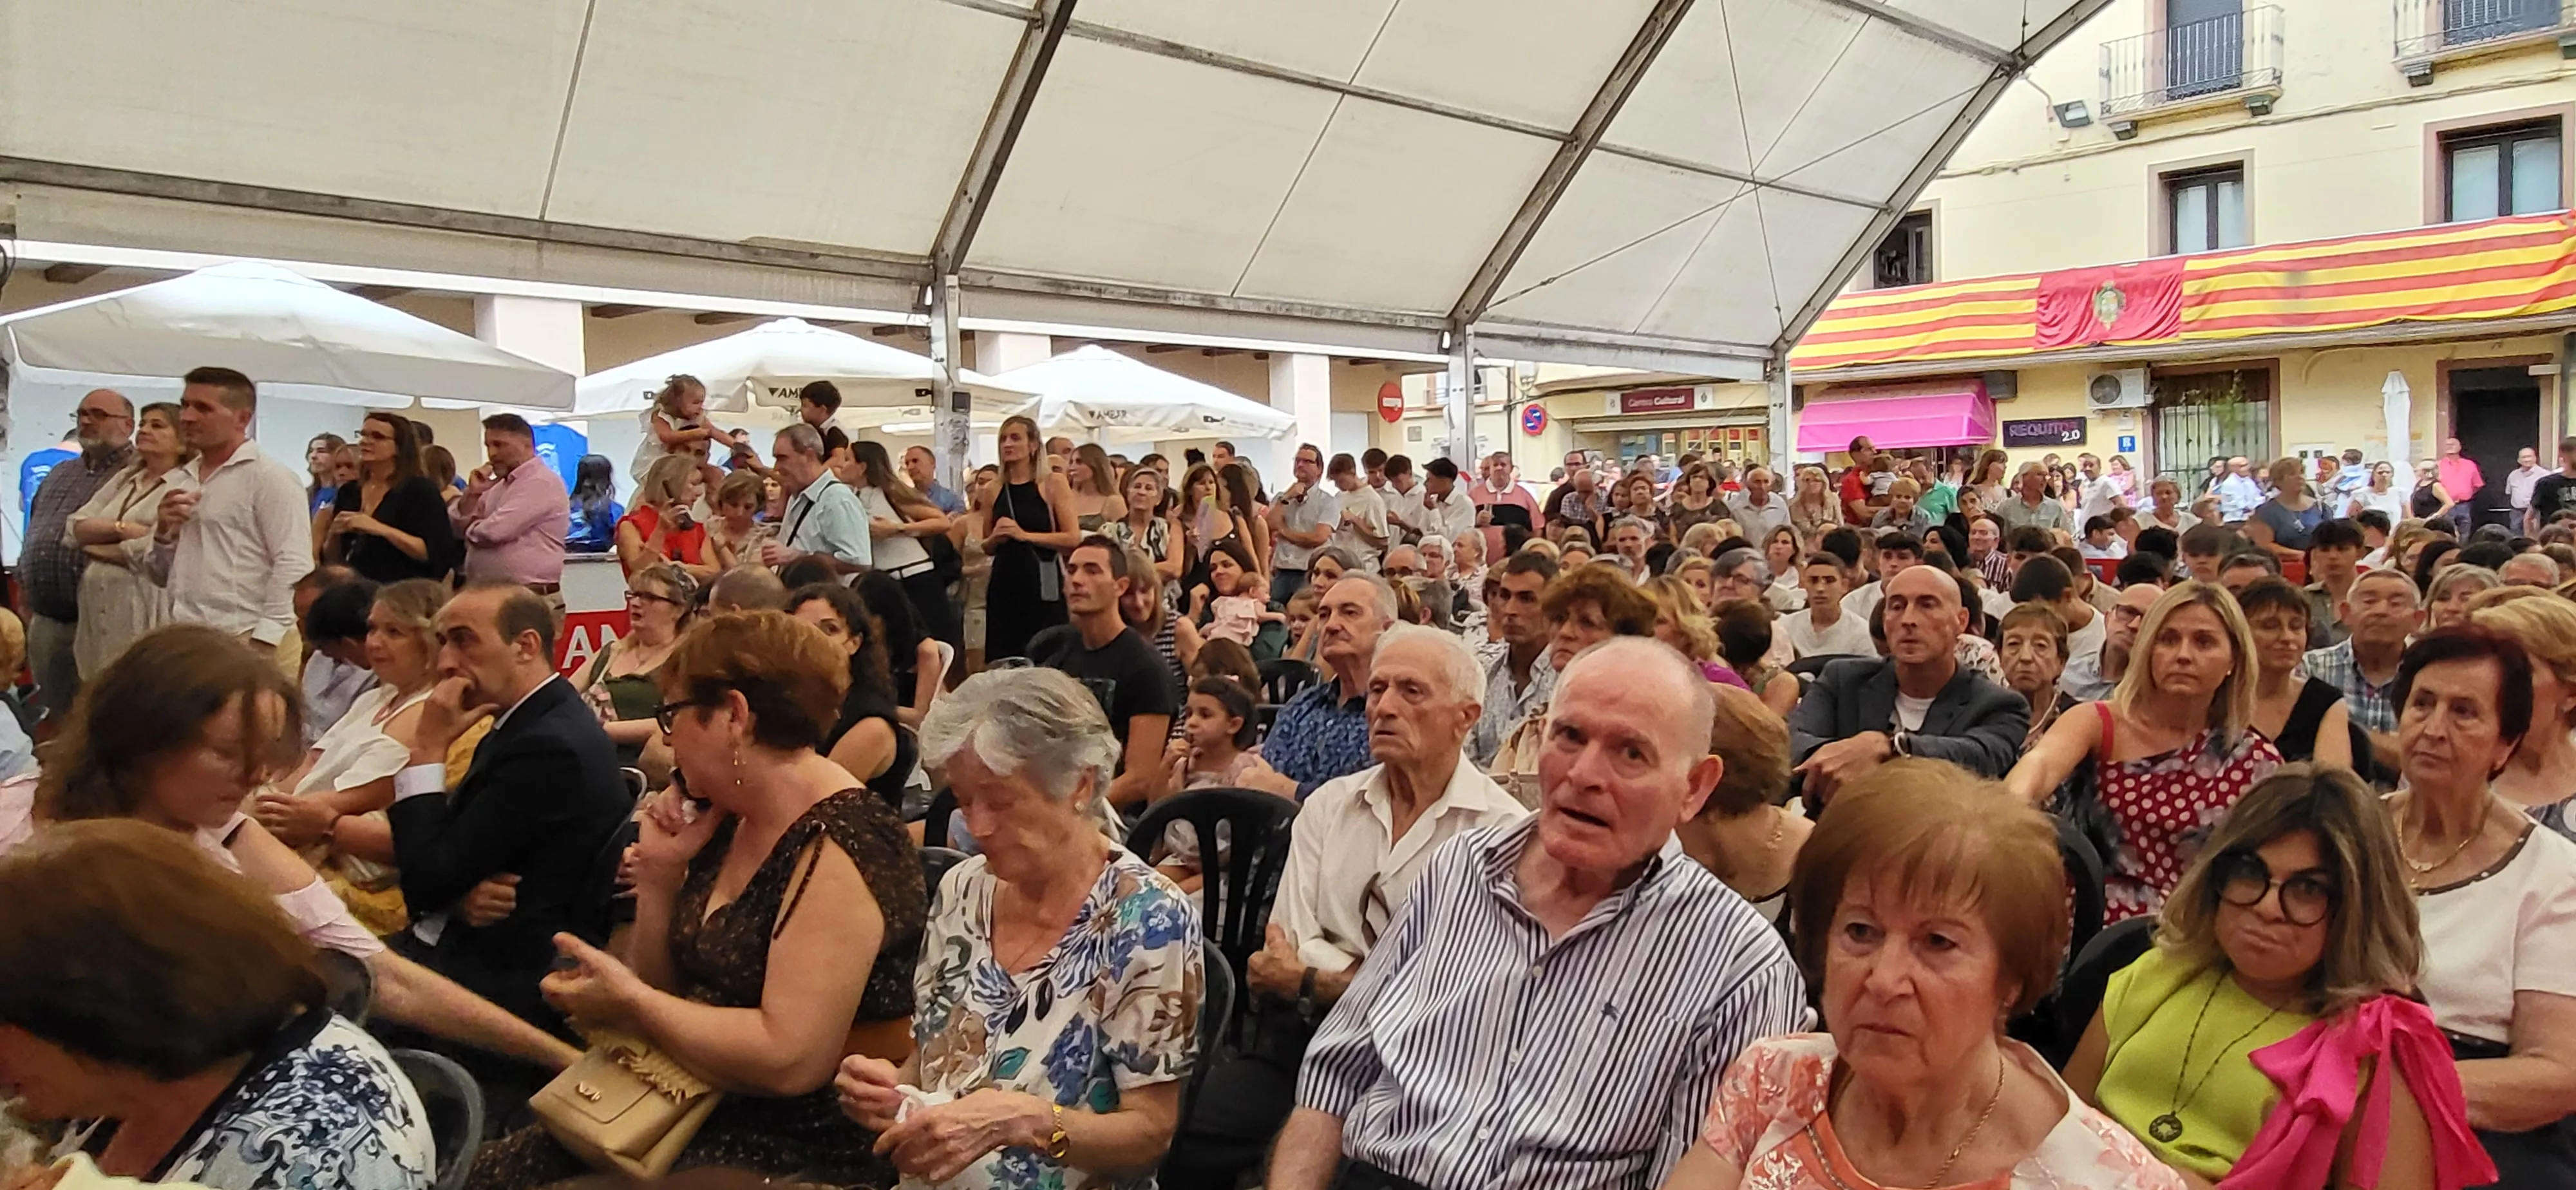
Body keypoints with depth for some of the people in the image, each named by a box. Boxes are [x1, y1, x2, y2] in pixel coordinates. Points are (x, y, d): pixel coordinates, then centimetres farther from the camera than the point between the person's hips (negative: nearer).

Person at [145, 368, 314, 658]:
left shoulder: (270, 477, -3)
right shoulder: (181, 481, 19)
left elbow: (293, 566, -13)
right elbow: (162, 576, 24)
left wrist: (264, 641, -19)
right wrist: (163, 532, 4)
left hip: (244, 642, -7)